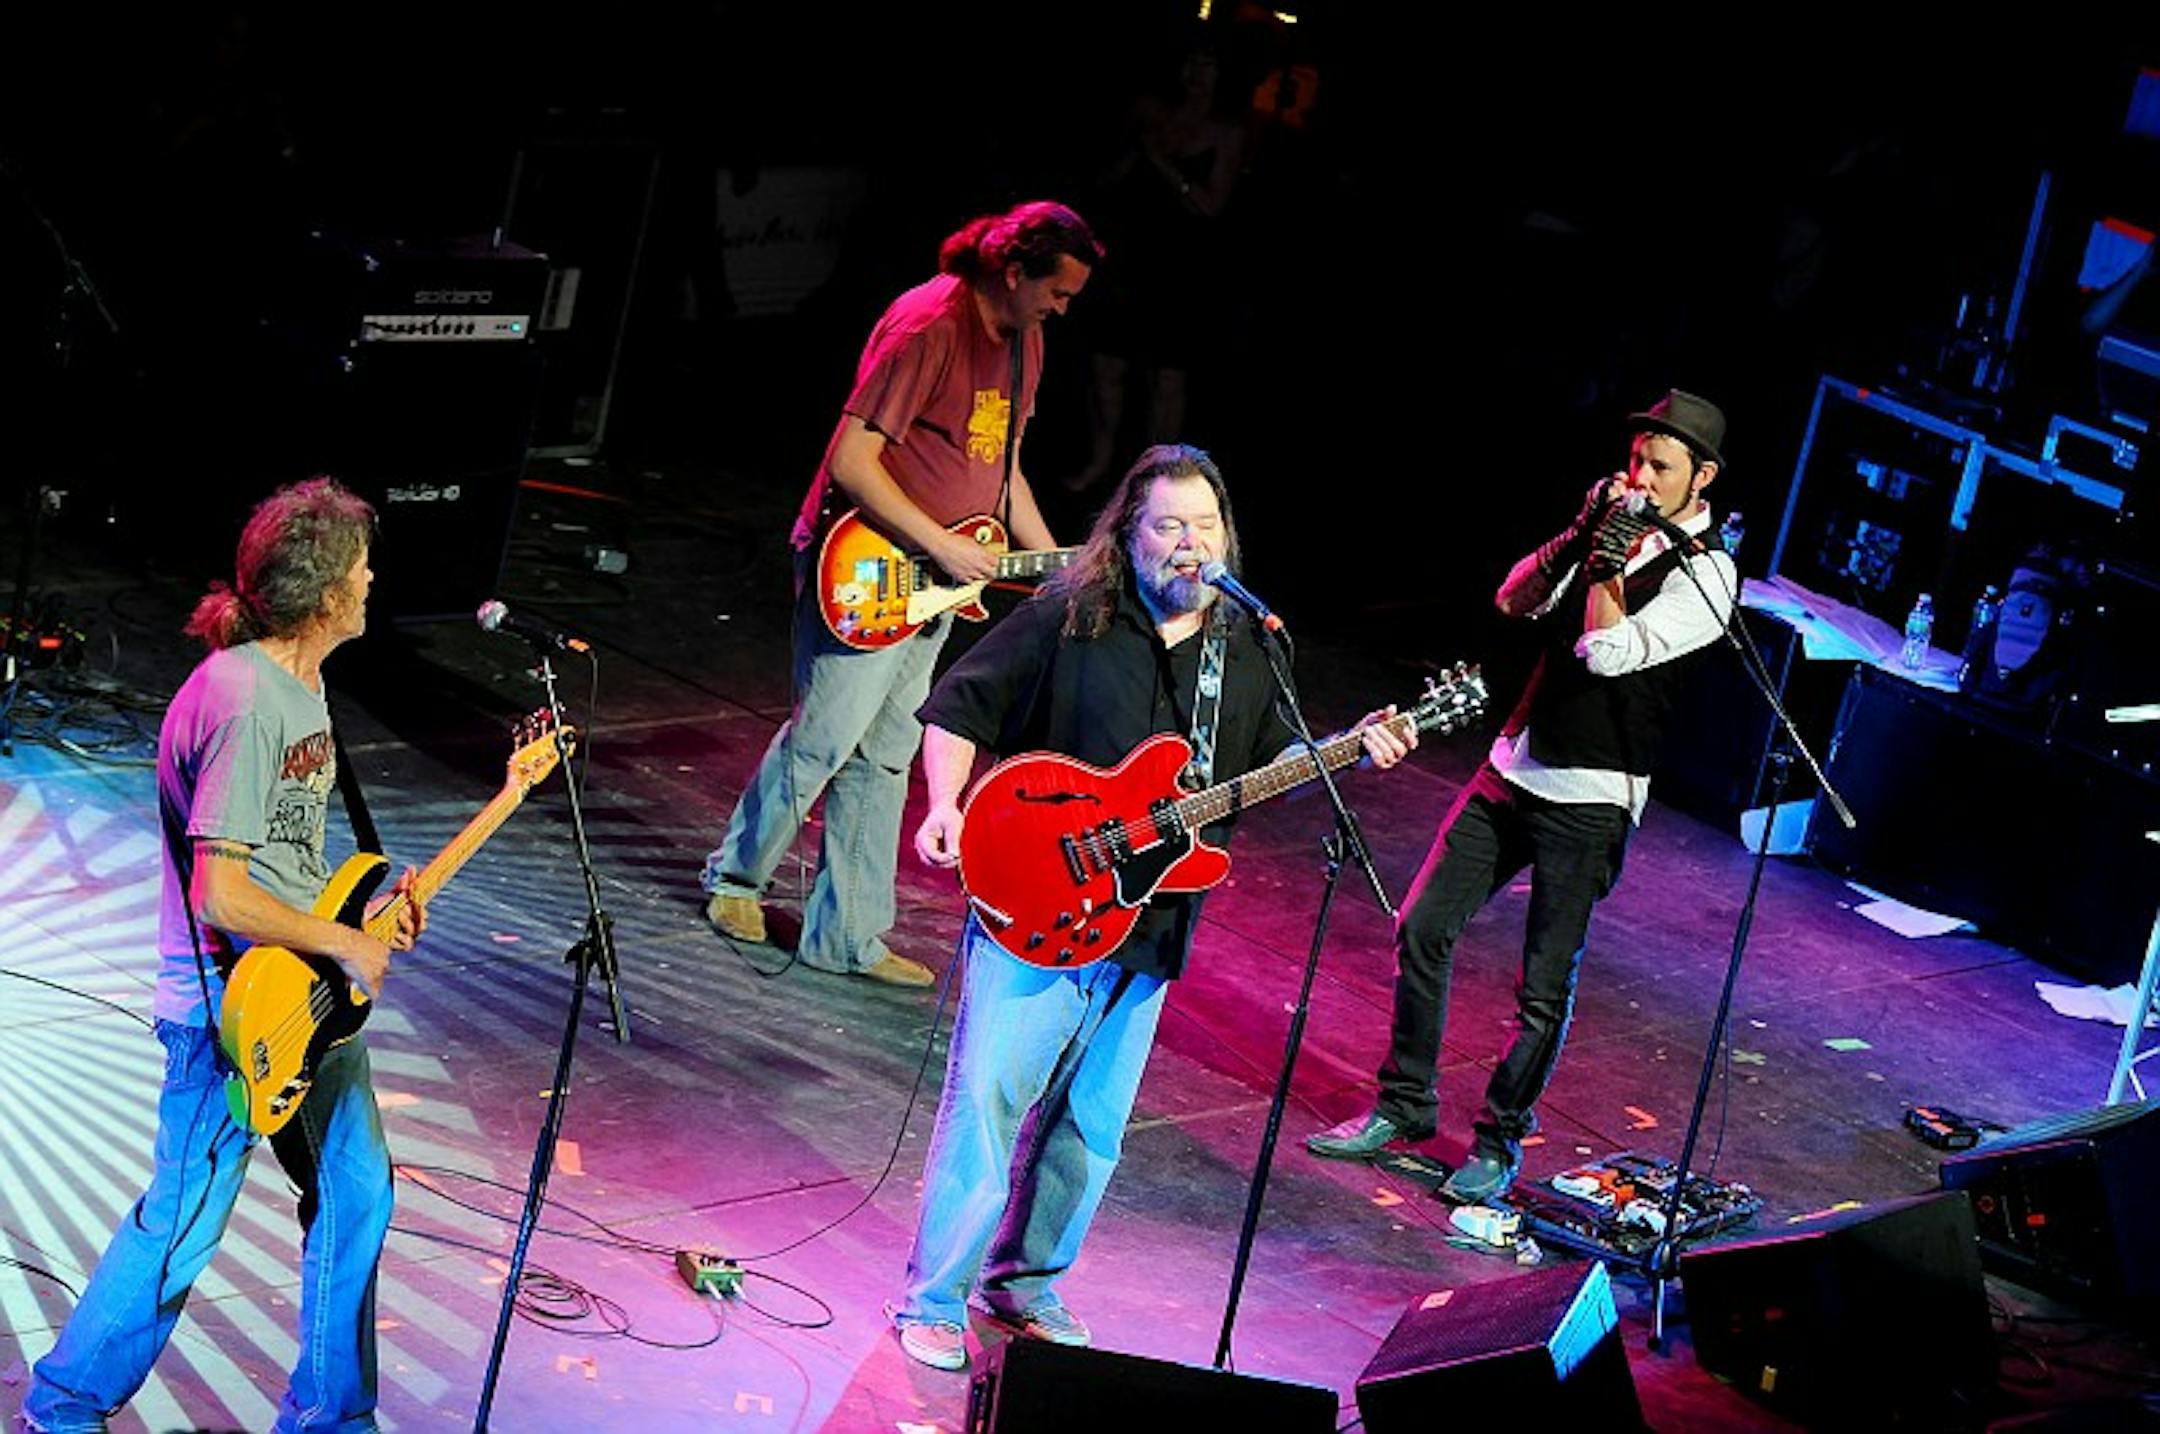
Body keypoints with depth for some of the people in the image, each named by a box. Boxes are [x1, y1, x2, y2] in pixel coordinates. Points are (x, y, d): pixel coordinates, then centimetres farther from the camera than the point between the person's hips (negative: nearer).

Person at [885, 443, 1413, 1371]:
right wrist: (946, 809, -18)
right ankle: (933, 1300, 3)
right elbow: (958, 711, -4)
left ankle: (1027, 1283, 29)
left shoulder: (1247, 652, 8)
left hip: (1148, 934, 5)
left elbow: (1270, 766, 17)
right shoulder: (1066, 619, -6)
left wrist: (1350, 751, 0)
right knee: (985, 1102, -6)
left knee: (1091, 1123, 12)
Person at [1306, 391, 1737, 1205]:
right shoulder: (1617, 526, 8)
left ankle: (1500, 1138, 18)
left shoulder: (1704, 575, -12)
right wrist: (1581, 531, -11)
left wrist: (1609, 556, -19)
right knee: (1422, 928, 5)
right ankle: (1404, 1105, 19)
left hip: (1588, 803, -6)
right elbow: (1516, 600, 0)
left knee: (1545, 988, -1)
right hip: (1514, 770, 6)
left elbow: (1607, 652, -23)